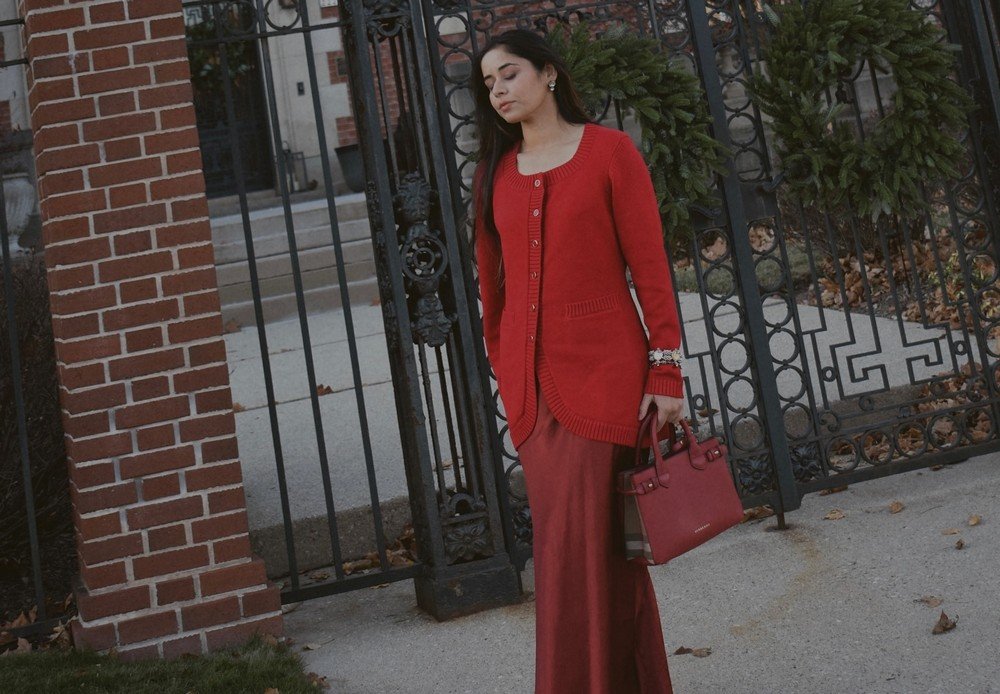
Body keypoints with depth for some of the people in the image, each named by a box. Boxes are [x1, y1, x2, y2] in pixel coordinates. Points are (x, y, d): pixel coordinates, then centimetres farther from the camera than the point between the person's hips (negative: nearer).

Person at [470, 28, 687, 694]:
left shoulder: (609, 151, 1)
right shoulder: (495, 172, 13)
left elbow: (651, 265, -3)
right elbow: (493, 283, 15)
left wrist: (666, 370, -8)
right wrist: (505, 374, 12)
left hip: (603, 371, -4)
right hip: (532, 383, 4)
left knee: (578, 546, -6)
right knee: (589, 548, 10)